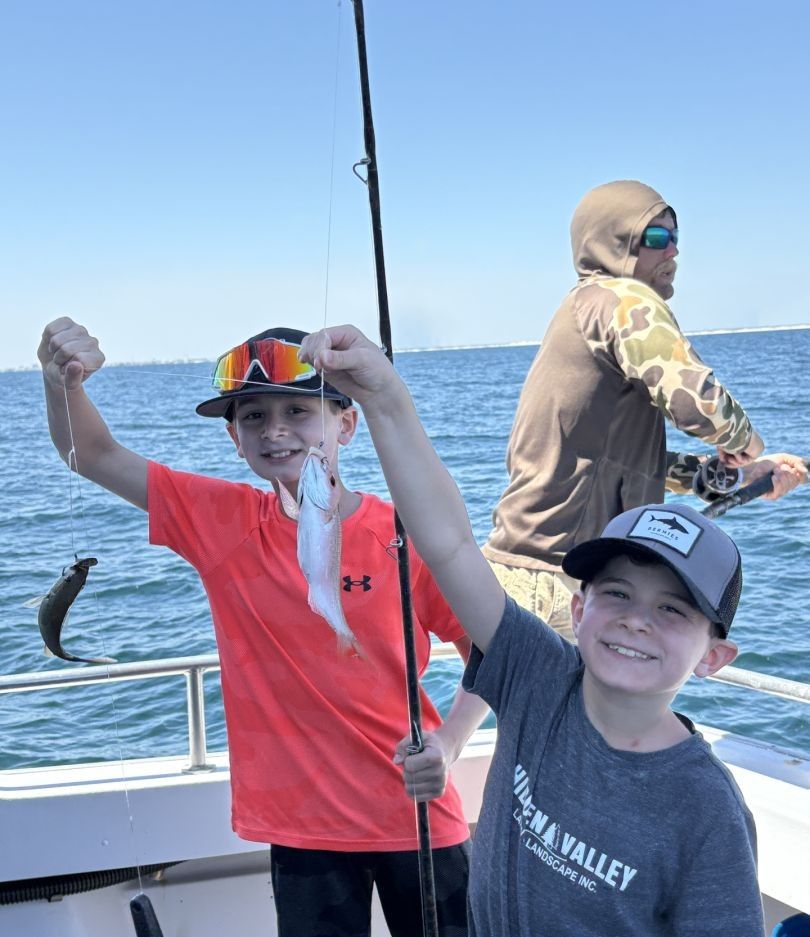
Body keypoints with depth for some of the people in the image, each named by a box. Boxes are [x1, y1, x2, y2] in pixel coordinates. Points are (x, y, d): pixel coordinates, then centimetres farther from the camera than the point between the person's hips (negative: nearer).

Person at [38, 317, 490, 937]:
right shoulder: (221, 524, -5)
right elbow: (94, 454, -3)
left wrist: (447, 743, -19)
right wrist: (63, 382, -22)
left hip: (415, 819, -1)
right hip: (302, 826, 2)